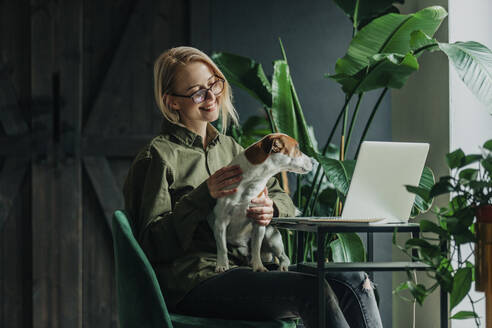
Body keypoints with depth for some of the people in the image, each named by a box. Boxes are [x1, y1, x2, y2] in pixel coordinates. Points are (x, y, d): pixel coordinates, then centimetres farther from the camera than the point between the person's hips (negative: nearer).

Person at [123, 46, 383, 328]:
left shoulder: (229, 147, 22)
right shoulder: (158, 157, -1)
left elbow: (282, 198, 21)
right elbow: (153, 243, -8)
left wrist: (271, 208, -4)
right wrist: (204, 196, -18)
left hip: (244, 267, 7)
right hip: (196, 281, -7)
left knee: (356, 283, -12)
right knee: (311, 291, -29)